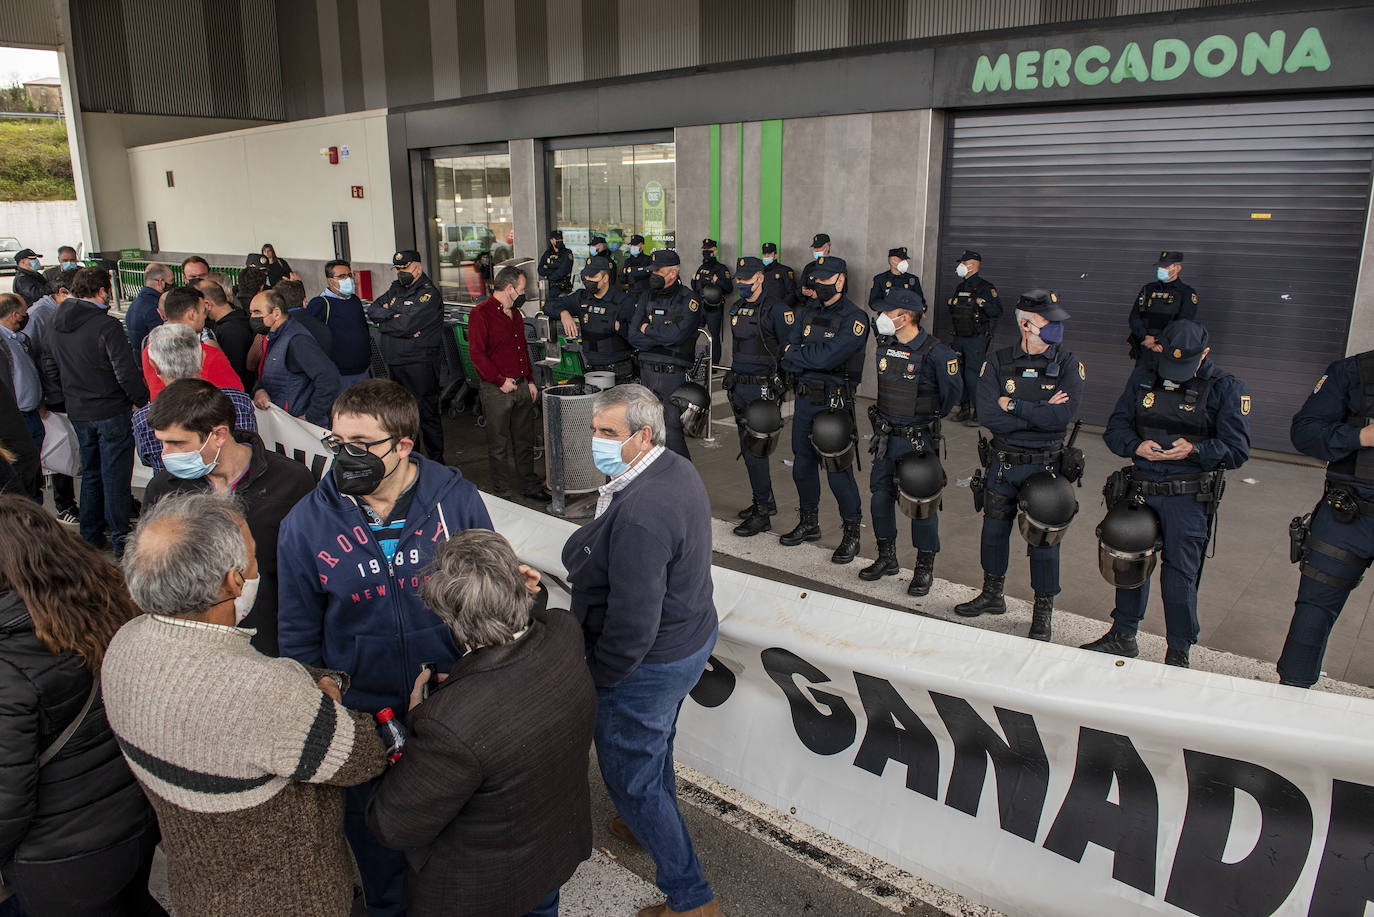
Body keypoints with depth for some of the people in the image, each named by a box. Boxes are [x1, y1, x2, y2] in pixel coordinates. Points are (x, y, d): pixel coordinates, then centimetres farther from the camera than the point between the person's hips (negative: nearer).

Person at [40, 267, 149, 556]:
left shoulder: (56, 327, 4)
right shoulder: (105, 325, -19)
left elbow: (50, 369, 13)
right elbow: (126, 371, -21)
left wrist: (71, 397, 21)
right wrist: (141, 401, -8)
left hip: (77, 413, 7)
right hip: (112, 411, -7)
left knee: (91, 472, 19)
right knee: (115, 474, 2)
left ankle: (89, 535, 28)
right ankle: (120, 538, 8)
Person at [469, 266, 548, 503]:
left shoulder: (515, 313, 15)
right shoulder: (481, 313, -11)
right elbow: (476, 354, -16)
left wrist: (530, 381, 16)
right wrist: (500, 381, -17)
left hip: (522, 386, 7)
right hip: (497, 390, -7)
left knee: (525, 441, 14)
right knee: (499, 445, 3)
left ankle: (530, 486, 25)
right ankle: (501, 493, 13)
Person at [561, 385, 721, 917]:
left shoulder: (638, 516, -35)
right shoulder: (678, 469, -3)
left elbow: (633, 627, -31)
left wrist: (595, 679, -16)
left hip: (648, 667, -9)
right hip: (692, 635, 10)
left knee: (629, 776, 10)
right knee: (655, 743, 32)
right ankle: (653, 823, 58)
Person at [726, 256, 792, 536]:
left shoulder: (776, 309, -12)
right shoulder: (736, 309, 13)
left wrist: (781, 382, -14)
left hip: (763, 387, -8)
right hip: (739, 387, 8)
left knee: (755, 450, -8)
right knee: (747, 448, 14)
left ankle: (762, 515, 1)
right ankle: (765, 500, 30)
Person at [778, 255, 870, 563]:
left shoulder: (854, 318, -11)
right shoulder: (807, 312, 9)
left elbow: (827, 357, -23)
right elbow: (787, 360, 0)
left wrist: (795, 353, -10)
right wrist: (813, 358, -15)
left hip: (835, 402, -7)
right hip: (804, 398, 7)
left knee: (838, 469, -3)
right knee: (802, 464, 16)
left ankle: (852, 532, 14)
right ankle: (809, 523, 33)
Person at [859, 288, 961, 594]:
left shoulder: (935, 353, -18)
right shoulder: (885, 346, 2)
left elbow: (953, 391, -4)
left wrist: (932, 415, 8)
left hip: (919, 440, -6)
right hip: (886, 437, 6)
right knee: (881, 496, 12)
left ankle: (925, 568, 17)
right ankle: (887, 558, 29)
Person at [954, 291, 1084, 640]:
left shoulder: (1069, 366, -6)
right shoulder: (998, 363, -4)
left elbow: (1064, 415, -21)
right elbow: (987, 415, -16)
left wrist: (1013, 405, -17)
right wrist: (1040, 413, -17)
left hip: (1045, 466, -2)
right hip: (1003, 463, 2)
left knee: (1044, 540, 5)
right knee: (994, 530, 16)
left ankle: (1043, 613, 22)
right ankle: (992, 595, 38)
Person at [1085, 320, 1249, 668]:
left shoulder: (1227, 389, -4)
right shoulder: (1143, 379, 7)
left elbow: (1237, 451, -8)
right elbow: (1115, 428, 7)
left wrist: (1195, 450, -25)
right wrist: (1137, 446, -14)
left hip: (1188, 498, -4)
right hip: (1140, 491, 4)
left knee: (1179, 576, 1)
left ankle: (1178, 653, 20)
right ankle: (1123, 636, 33)